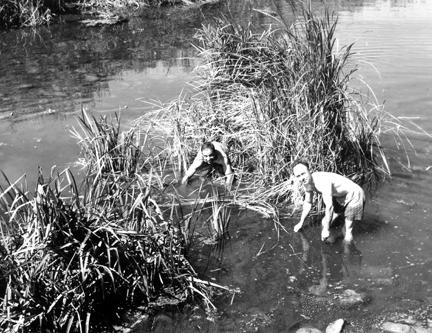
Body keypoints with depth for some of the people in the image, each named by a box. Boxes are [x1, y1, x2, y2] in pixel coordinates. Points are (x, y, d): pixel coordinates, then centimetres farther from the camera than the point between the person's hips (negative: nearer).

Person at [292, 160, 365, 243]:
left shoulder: (322, 181, -37)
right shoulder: (307, 182, -9)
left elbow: (329, 206, -38)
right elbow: (308, 203, 9)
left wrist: (326, 229, -31)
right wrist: (301, 223, 15)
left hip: (354, 195, -8)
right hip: (340, 197, 8)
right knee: (325, 222, 9)